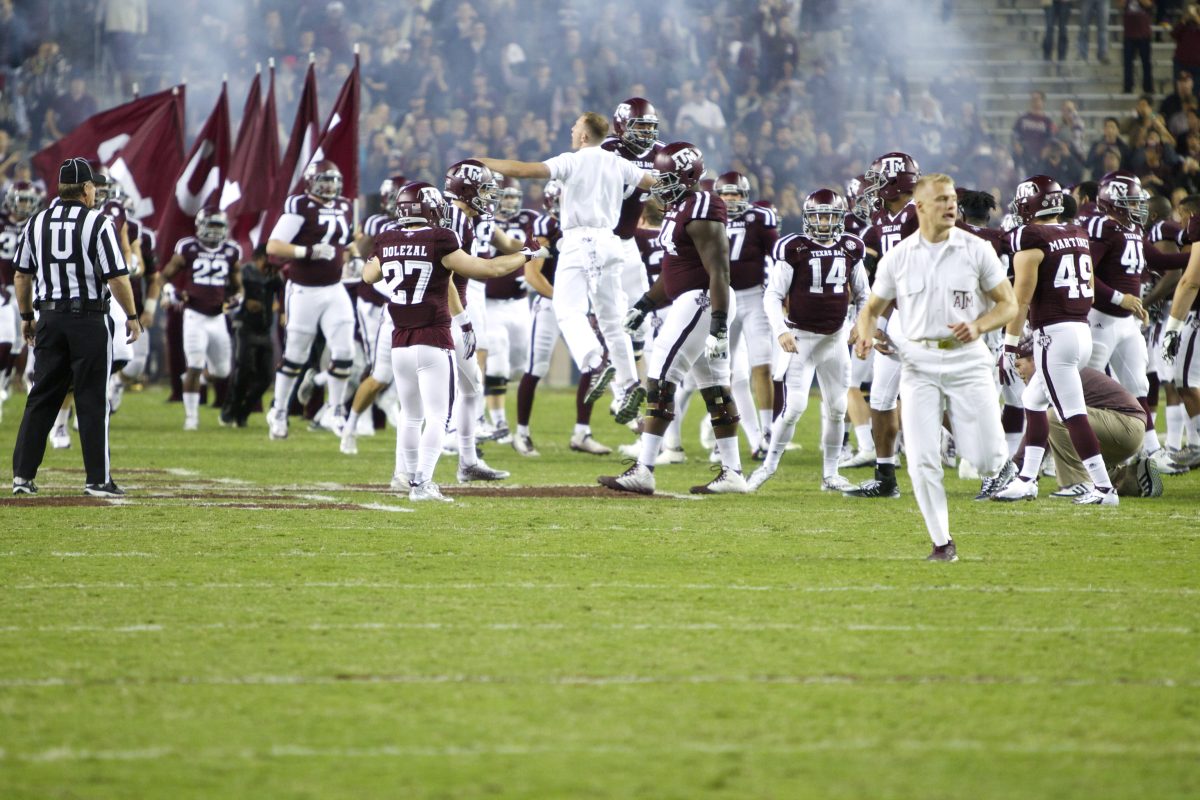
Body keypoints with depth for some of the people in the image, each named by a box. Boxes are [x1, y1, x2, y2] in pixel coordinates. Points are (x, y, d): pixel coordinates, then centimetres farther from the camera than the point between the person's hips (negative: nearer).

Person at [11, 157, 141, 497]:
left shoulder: (36, 223, 7)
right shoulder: (98, 224, -9)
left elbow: (22, 276, 12)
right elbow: (117, 278, -12)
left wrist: (26, 317, 22)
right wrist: (132, 316, -1)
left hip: (50, 319, 5)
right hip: (90, 320, -5)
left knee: (42, 397, 9)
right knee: (93, 400, 0)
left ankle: (22, 474, 6)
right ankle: (98, 479, 1)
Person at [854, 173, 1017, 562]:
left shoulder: (976, 250, -1)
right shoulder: (897, 258, 4)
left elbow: (1008, 304, 4)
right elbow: (872, 309, 13)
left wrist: (978, 326, -15)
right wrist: (865, 337, -9)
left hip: (967, 359, -1)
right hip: (919, 362, 1)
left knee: (986, 461, -6)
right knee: (923, 461, -8)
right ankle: (942, 541, 7)